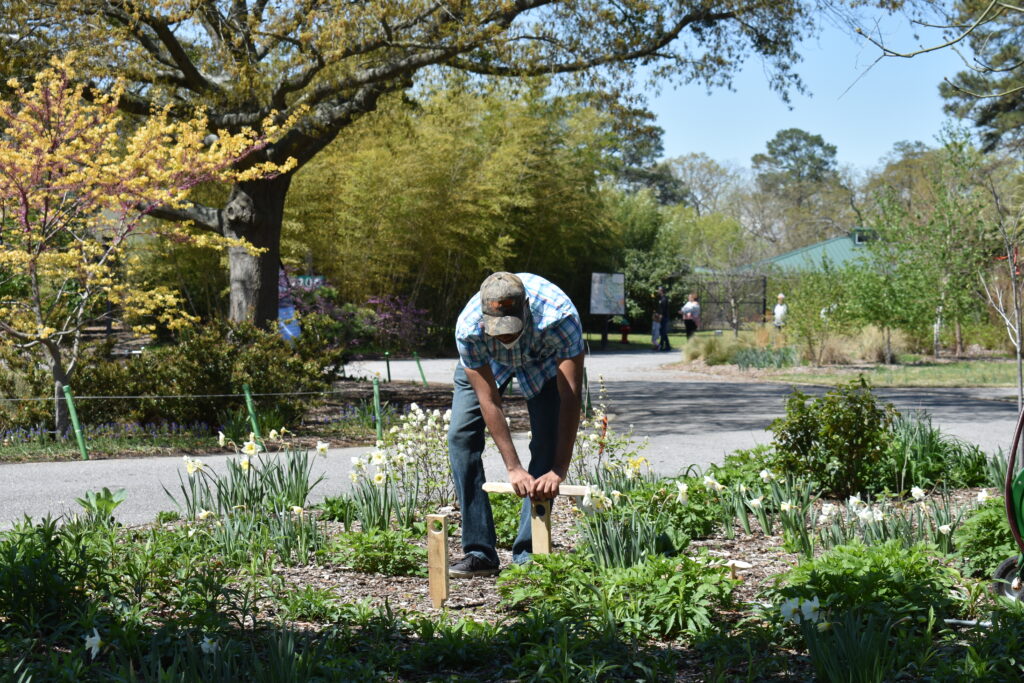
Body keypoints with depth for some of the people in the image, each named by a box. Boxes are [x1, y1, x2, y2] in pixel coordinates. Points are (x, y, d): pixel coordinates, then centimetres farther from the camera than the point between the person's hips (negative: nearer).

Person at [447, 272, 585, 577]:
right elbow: (489, 402, -33)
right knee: (461, 436, -12)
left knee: (547, 443, -14)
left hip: (544, 358, -1)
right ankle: (479, 551, -8)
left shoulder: (560, 317, -43)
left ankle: (527, 553, -6)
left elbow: (571, 397, -42)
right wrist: (514, 468, -37)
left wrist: (559, 471, -46)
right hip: (485, 360, 1)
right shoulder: (468, 328, -39)